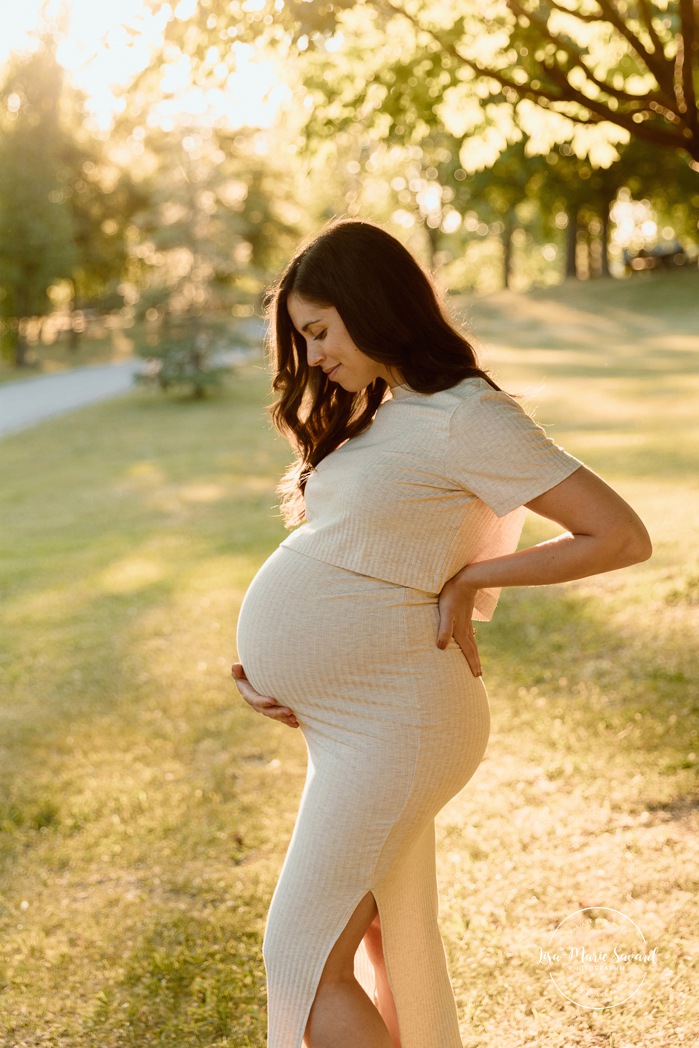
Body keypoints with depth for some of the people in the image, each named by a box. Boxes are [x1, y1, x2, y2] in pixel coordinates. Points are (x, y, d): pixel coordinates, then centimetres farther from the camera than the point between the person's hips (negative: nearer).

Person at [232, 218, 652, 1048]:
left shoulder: (464, 418, -15)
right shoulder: (377, 413, 12)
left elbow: (622, 536, -17)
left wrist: (469, 579, -13)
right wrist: (266, 666, 2)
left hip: (391, 723, -9)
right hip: (348, 717, 9)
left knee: (306, 961, -4)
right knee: (385, 939, 19)